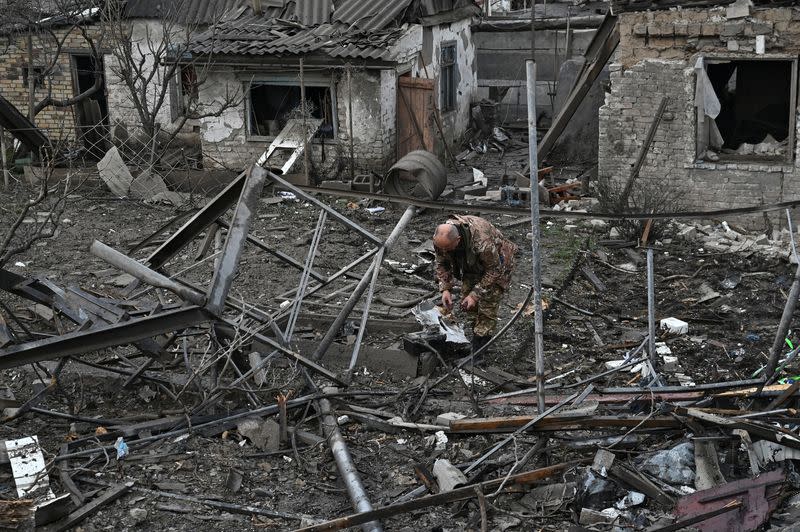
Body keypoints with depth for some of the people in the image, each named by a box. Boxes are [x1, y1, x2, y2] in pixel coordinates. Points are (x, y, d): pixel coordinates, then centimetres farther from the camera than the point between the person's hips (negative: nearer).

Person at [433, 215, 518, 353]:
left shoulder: (482, 242, -44)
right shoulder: (440, 238, -25)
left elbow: (494, 270, -30)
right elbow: (442, 264, -6)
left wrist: (475, 294, -30)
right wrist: (445, 288, -18)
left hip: (497, 263, -6)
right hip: (472, 265, 6)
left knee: (487, 306, -11)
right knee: (467, 303, 6)